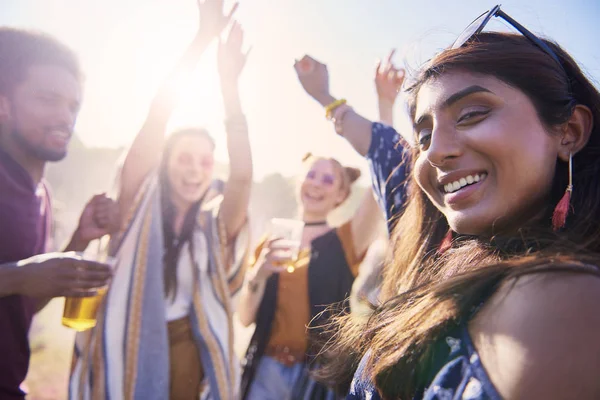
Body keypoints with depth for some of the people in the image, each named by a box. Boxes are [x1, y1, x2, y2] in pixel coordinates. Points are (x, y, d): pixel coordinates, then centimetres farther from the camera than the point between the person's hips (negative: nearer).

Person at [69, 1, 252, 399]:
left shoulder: (216, 227, 1)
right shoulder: (139, 210, -2)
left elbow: (243, 175, -17)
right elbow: (155, 122, -11)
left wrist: (229, 83, -20)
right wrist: (203, 39, -16)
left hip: (189, 367, 2)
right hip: (125, 362, -1)